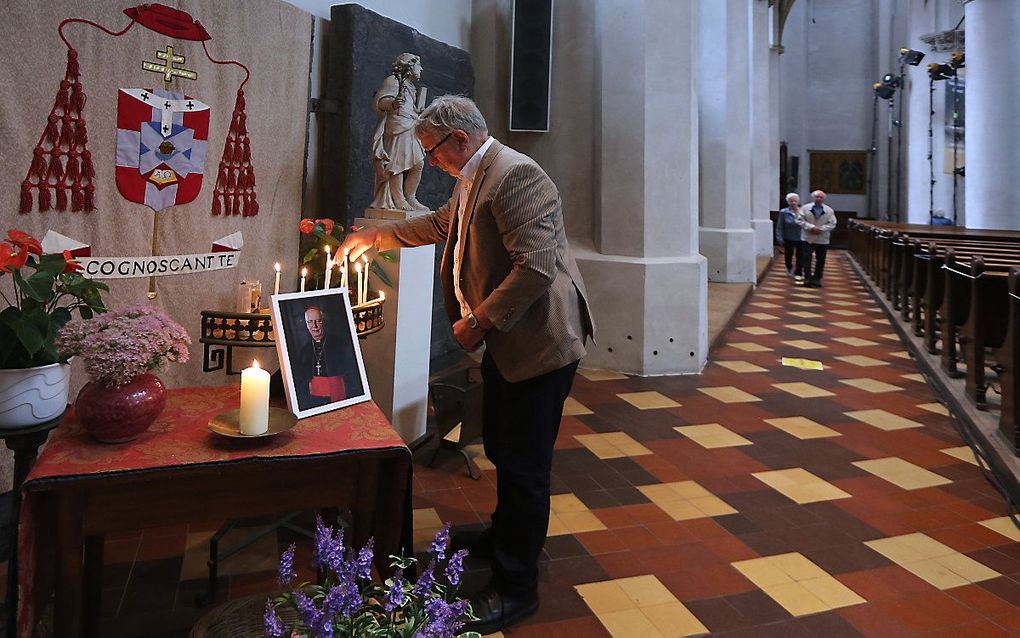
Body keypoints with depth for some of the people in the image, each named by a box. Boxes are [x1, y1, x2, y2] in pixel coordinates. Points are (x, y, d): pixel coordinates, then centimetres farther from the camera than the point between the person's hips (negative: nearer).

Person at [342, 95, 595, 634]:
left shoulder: (515, 176, -22)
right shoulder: (472, 178, 11)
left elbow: (537, 265, -29)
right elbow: (441, 224, 29)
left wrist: (481, 320, -22)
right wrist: (376, 237, 27)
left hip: (536, 344, -10)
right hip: (505, 340, 10)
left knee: (523, 464, 1)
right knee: (501, 449, 24)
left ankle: (515, 587, 17)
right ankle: (504, 536, 47)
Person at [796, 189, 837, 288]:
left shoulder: (829, 210, 2)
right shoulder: (805, 208, 0)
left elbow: (832, 224, -1)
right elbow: (800, 220, -6)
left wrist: (821, 228, -17)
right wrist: (811, 227, -17)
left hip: (822, 240, 2)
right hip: (808, 239, -1)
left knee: (820, 260, 7)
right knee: (807, 259, -6)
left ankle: (817, 279, 18)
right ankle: (808, 279, -4)